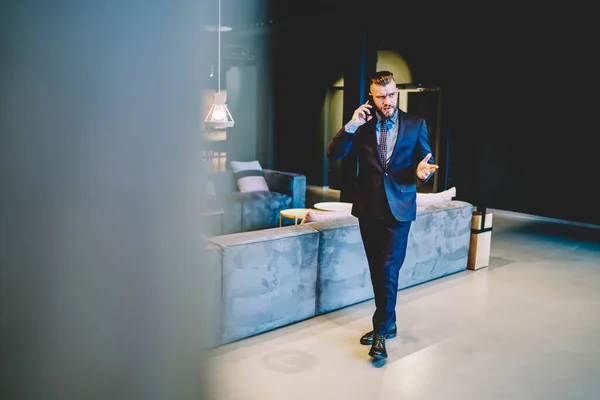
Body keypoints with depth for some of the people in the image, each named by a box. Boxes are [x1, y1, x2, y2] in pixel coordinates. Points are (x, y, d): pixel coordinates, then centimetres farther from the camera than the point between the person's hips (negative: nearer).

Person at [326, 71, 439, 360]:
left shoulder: (415, 125, 1)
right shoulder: (362, 125, 2)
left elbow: (426, 161, 2)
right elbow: (333, 154, -6)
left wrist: (422, 171, -22)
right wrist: (351, 126, -20)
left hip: (398, 207, -2)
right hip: (368, 207, 3)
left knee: (388, 271, -9)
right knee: (376, 270, 12)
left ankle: (381, 331, 3)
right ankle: (387, 324, 29)